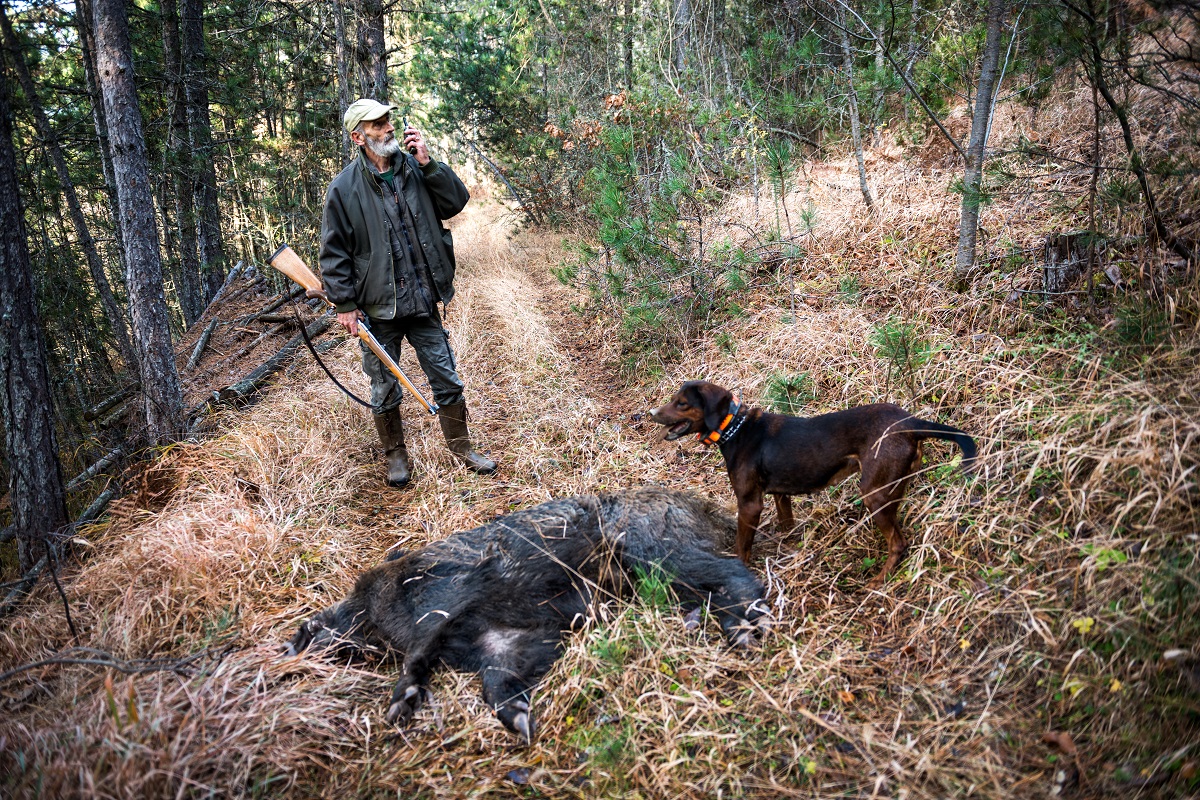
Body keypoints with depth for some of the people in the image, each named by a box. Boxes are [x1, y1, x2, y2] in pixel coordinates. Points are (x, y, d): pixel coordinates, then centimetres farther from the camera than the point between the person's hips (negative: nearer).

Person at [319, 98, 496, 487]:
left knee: (448, 381, 10)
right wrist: (344, 304, -8)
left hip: (424, 302, 2)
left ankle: (462, 448, 28)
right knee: (385, 391, 13)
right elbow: (333, 251, -5)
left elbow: (457, 201, -5)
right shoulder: (344, 188, -8)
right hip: (378, 309, -2)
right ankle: (396, 455, 33)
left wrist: (428, 164, -15)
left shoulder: (414, 168, 1)